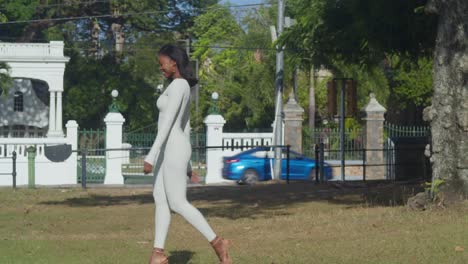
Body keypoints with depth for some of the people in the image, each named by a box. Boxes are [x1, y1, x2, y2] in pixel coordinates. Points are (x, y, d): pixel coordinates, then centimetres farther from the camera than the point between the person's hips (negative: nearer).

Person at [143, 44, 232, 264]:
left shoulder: (177, 86, -18)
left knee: (177, 203, -6)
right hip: (169, 150, 10)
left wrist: (151, 156, -26)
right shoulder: (183, 87, 15)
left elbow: (167, 123, -24)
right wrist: (186, 162, 25)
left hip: (173, 149, -10)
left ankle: (216, 242, -1)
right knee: (160, 199, 6)